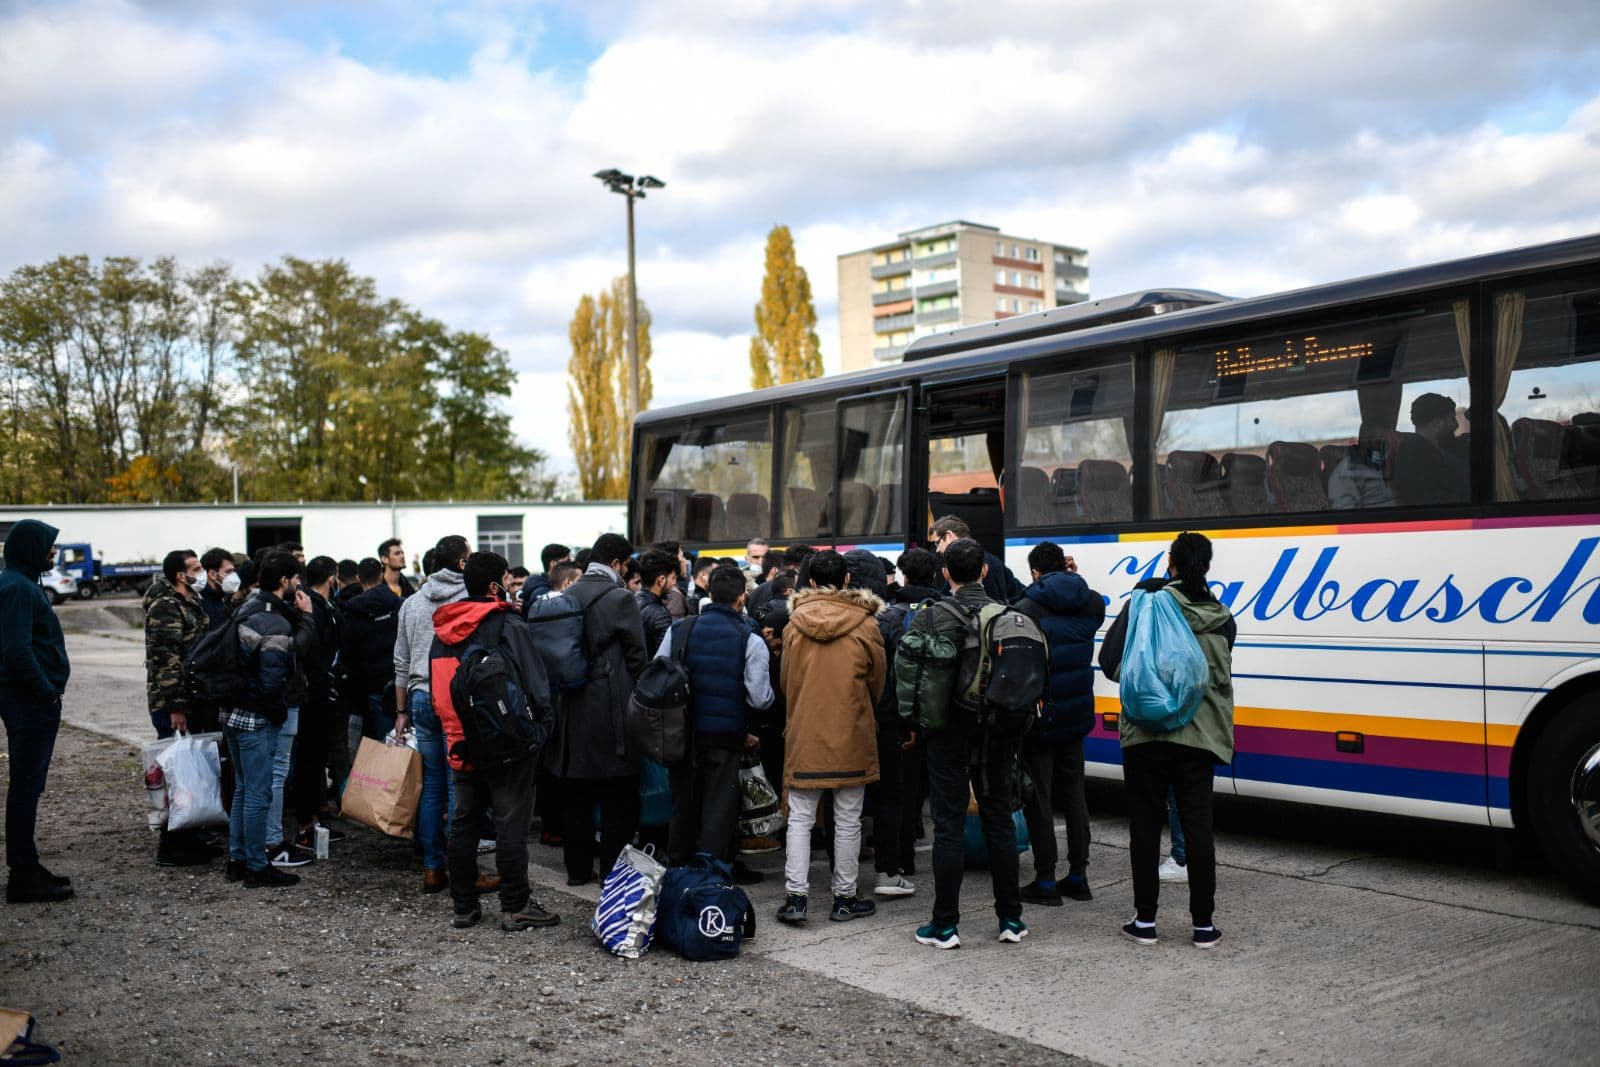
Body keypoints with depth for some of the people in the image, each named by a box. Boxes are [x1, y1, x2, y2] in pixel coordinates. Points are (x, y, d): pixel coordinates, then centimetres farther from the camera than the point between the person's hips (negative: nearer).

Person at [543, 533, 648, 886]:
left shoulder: (567, 596, 6)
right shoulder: (619, 598, -12)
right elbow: (637, 656, -7)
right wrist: (635, 691, 10)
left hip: (572, 706, 6)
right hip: (611, 708, -6)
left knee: (575, 795, 13)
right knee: (617, 796, 3)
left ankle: (578, 867, 20)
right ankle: (614, 868, 7)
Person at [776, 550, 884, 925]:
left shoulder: (794, 624, -1)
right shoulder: (865, 624, -5)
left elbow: (785, 681, 9)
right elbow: (877, 680, 6)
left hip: (804, 734, 1)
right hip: (852, 735, -1)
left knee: (800, 818, 7)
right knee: (847, 820, 7)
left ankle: (795, 896, 1)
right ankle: (845, 899, 14)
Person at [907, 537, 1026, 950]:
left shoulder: (929, 617, -9)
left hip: (949, 732, -3)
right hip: (998, 732, 3)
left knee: (949, 825, 2)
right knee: (999, 820, 12)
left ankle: (945, 924, 5)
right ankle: (1011, 919, 17)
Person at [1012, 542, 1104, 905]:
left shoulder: (1026, 609, -15)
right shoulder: (1093, 604, 2)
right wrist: (1072, 578, 13)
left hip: (1038, 717, -5)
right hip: (1076, 717, 6)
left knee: (1038, 798, 3)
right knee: (1074, 794, 15)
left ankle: (1045, 881, 6)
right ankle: (1078, 876, 20)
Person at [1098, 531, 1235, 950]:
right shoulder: (1223, 620, 3)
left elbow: (1111, 659, -11)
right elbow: (1220, 676, 11)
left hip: (1148, 731, -2)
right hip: (1200, 735, 2)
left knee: (1145, 825, 7)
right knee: (1198, 827, 7)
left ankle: (1144, 921, 12)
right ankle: (1203, 925, 10)